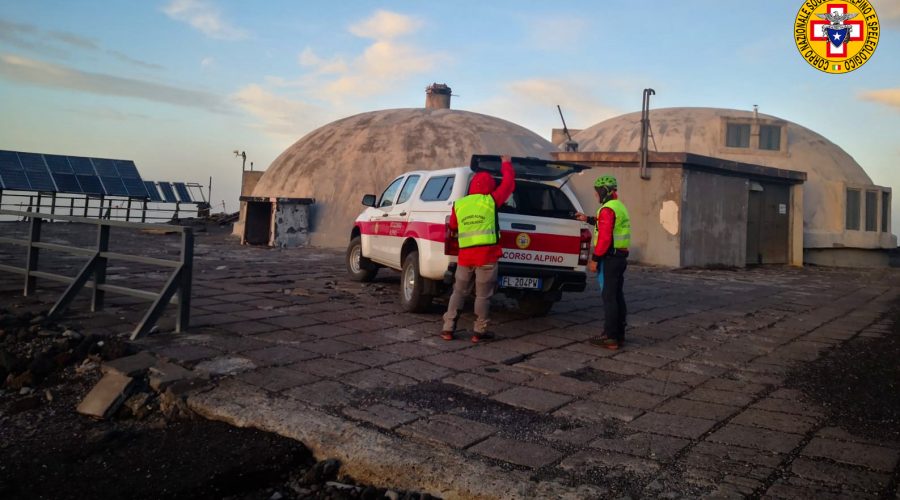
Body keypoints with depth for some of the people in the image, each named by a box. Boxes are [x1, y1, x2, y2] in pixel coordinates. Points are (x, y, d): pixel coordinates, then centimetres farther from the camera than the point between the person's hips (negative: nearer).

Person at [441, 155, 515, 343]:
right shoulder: (491, 201, -1)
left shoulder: (458, 204, 9)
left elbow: (452, 226, 23)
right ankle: (479, 332, 10)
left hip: (465, 256, 4)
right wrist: (506, 164, 26)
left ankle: (448, 329, 14)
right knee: (482, 295, 5)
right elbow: (509, 183, 11)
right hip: (486, 256, -3)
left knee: (458, 292, 14)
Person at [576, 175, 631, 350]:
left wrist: (595, 259, -17)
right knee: (617, 296, 13)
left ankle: (610, 337, -5)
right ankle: (619, 334, 19)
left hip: (609, 258, -10)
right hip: (620, 257, 10)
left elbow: (604, 237, -21)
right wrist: (588, 219, 37)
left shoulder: (608, 209, -15)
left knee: (609, 297, -7)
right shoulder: (620, 207, 17)